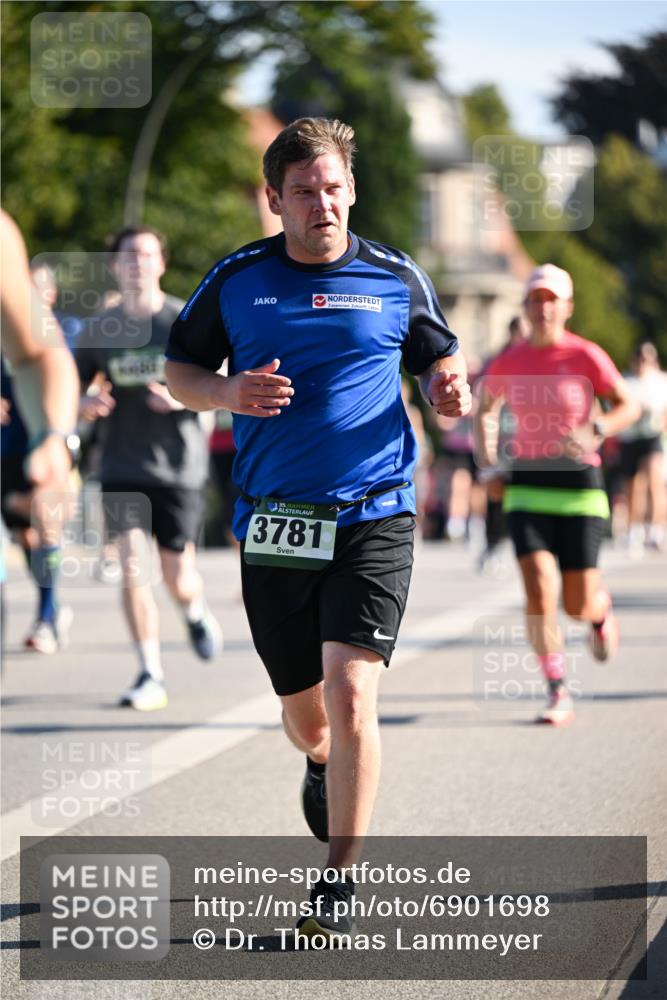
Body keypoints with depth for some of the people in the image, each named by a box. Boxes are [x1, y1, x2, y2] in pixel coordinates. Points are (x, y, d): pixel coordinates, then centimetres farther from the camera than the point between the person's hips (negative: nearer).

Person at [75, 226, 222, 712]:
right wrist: (86, 404, -12)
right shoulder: (100, 329, 4)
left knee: (178, 578, 2)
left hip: (179, 466, -1)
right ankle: (151, 676, -5)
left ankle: (197, 612, 39)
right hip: (122, 467, 1)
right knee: (132, 567, -13)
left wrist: (183, 398, -23)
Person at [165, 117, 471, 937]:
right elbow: (178, 369, 12)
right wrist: (227, 393, -9)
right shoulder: (235, 279, 3)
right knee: (303, 711, 13)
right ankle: (321, 764, 51)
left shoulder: (397, 278, 3)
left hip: (374, 514, -2)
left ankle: (340, 878, -5)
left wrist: (447, 385, -5)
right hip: (273, 522, 2)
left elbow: (438, 354, 18)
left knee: (350, 692, -16)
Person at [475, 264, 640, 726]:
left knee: (578, 605, 1)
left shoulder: (586, 356, -6)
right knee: (539, 591, -15)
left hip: (579, 484, -2)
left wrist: (596, 432, -19)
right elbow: (485, 410, 20)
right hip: (528, 485, 2)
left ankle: (602, 611, 41)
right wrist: (486, 454, 4)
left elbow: (628, 405, 0)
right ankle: (559, 696, -4)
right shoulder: (508, 363, 3)